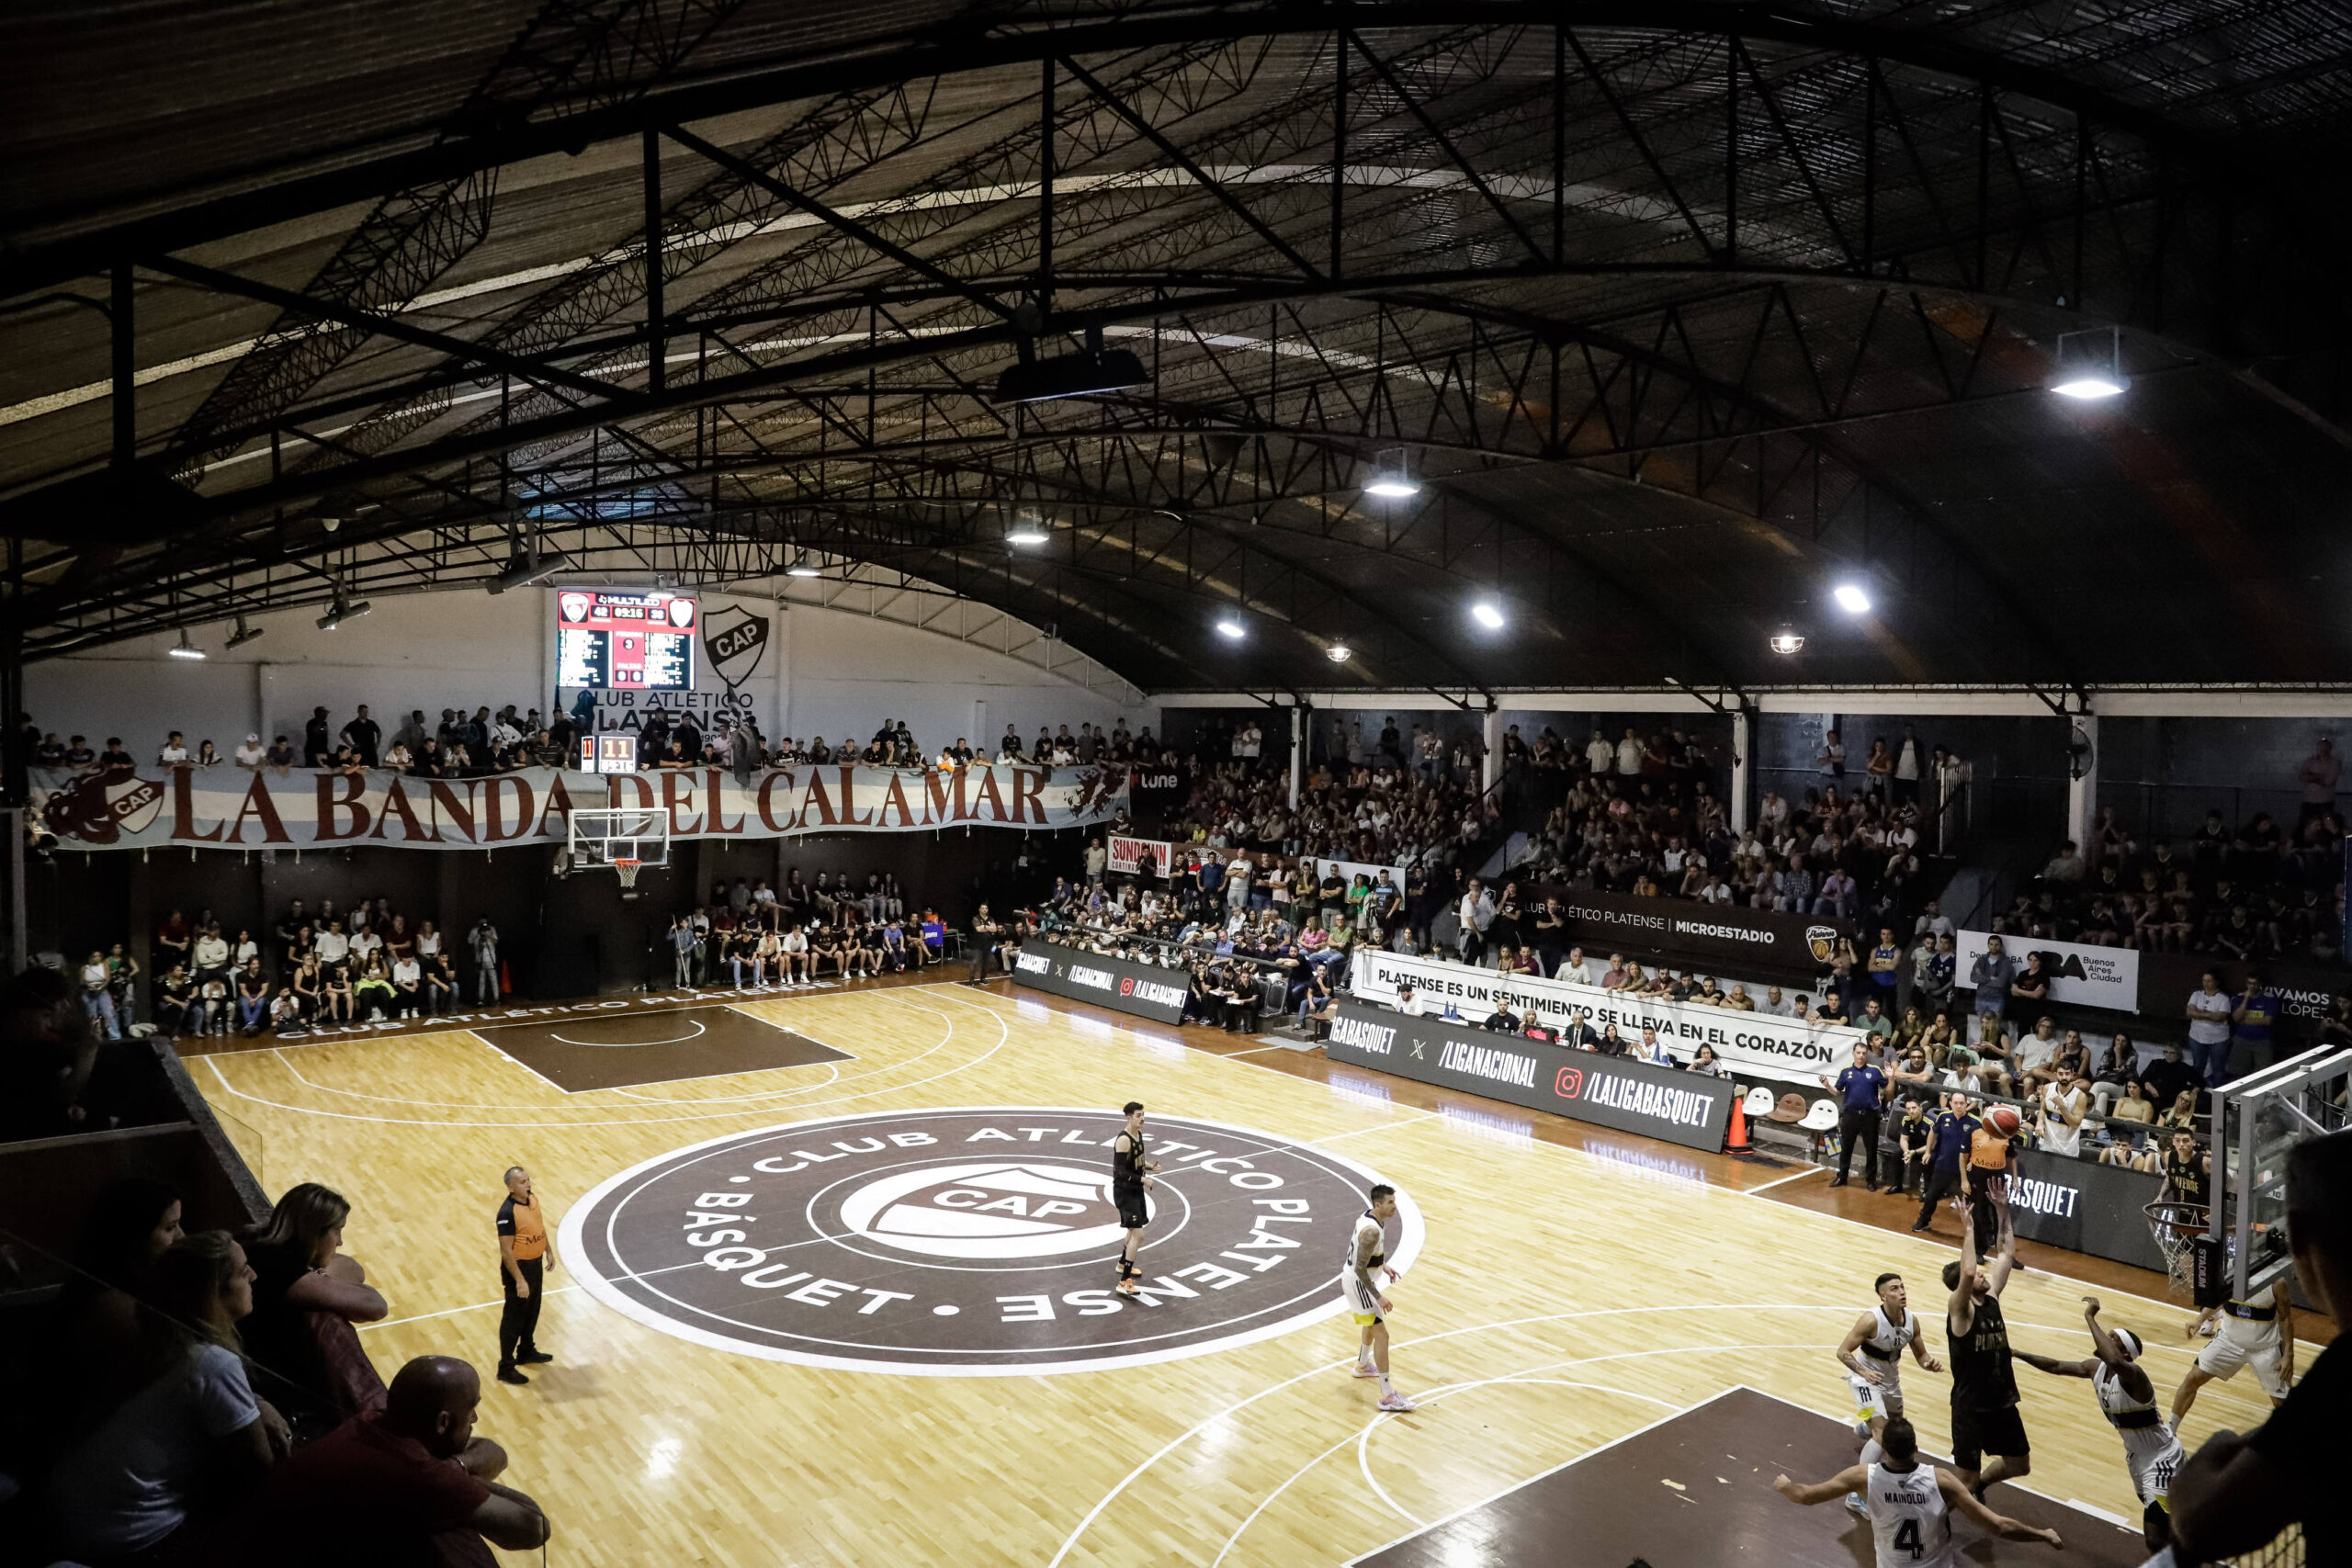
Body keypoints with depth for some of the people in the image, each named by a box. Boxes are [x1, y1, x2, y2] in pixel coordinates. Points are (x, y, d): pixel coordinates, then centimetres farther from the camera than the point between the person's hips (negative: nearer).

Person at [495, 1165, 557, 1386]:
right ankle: (506, 1368, 16)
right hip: (518, 1266, -8)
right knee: (513, 1318, 4)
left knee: (532, 1312, 23)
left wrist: (549, 1251, 14)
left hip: (536, 1262, 8)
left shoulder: (532, 1198, -2)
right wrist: (519, 1281, -24)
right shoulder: (507, 1213, -27)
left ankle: (526, 1352, 42)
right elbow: (506, 1251, -25)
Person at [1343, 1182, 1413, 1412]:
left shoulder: (1367, 1216, 0)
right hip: (1358, 1283, -10)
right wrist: (1378, 1297, -24)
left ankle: (1363, 1365, 54)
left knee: (1372, 1321, 31)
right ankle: (1387, 1396, -6)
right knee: (1381, 1334, -9)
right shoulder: (1372, 1231, -30)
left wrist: (1383, 1266, 15)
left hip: (1351, 1277, 10)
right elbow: (1360, 1269, -29)